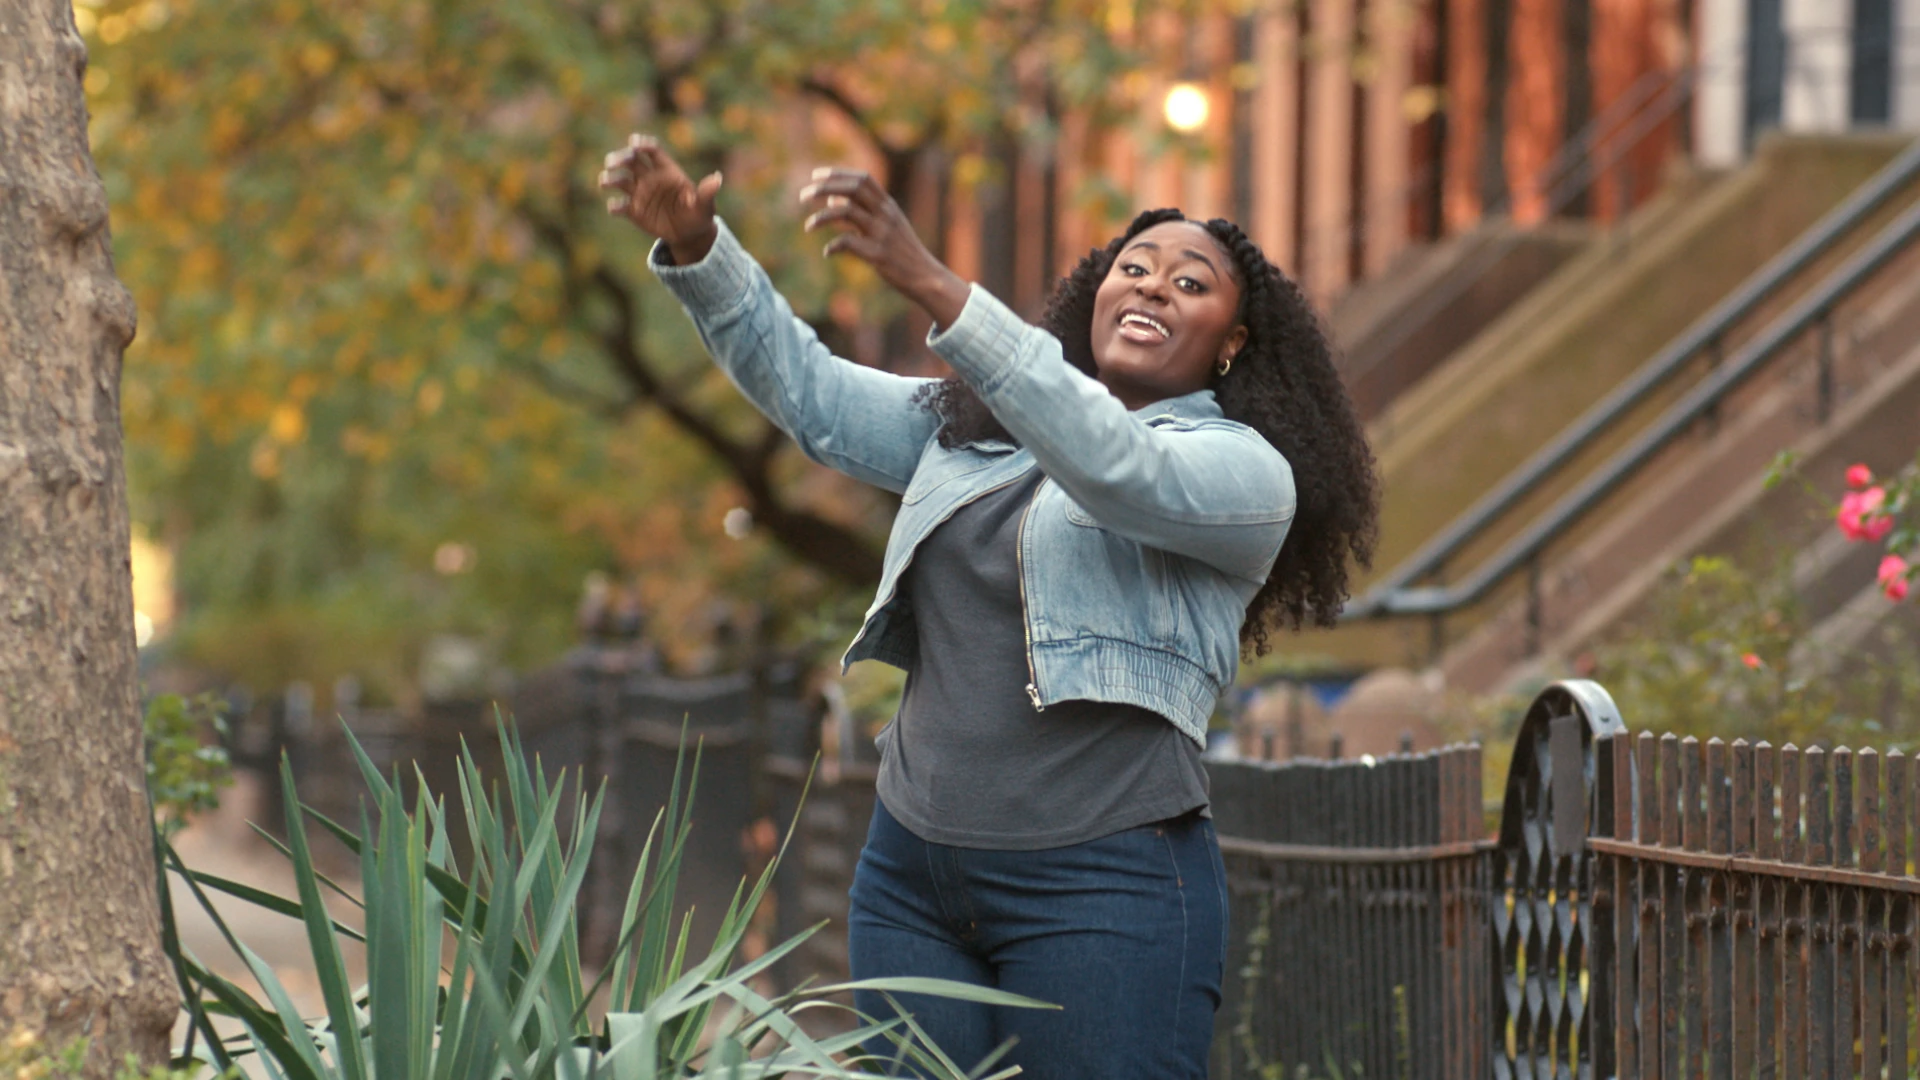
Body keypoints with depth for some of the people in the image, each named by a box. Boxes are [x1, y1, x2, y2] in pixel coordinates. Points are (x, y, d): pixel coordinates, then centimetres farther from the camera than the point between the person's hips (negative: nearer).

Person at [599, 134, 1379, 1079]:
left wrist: (934, 289, -32)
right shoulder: (971, 429, 18)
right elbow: (809, 389, 10)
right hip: (912, 875, 6)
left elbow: (1117, 467, -22)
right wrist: (696, 248, -8)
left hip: (1103, 891, -5)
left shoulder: (1248, 470, -3)